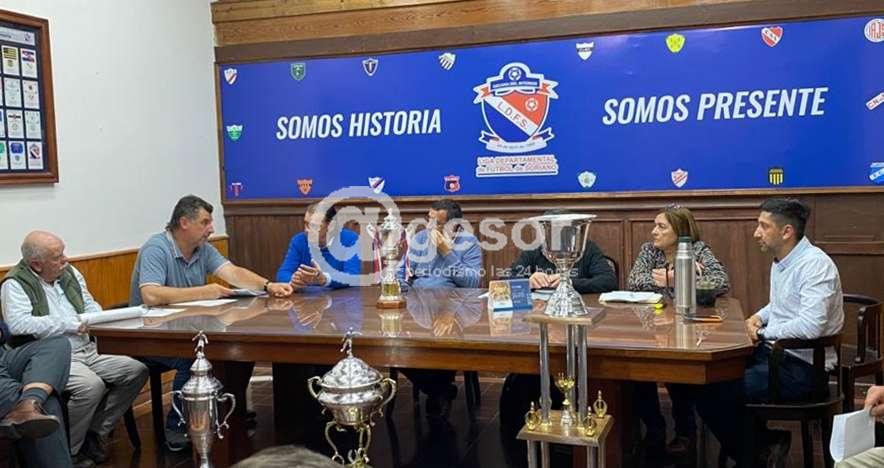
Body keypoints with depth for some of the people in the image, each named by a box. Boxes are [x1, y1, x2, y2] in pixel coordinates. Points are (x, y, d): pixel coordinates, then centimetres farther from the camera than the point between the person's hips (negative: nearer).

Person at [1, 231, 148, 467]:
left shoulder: (69, 272, 13)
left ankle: (95, 434, 2)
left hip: (88, 352, 7)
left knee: (137, 371, -9)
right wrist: (70, 324, -18)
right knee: (91, 385, -33)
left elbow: (91, 305, 22)